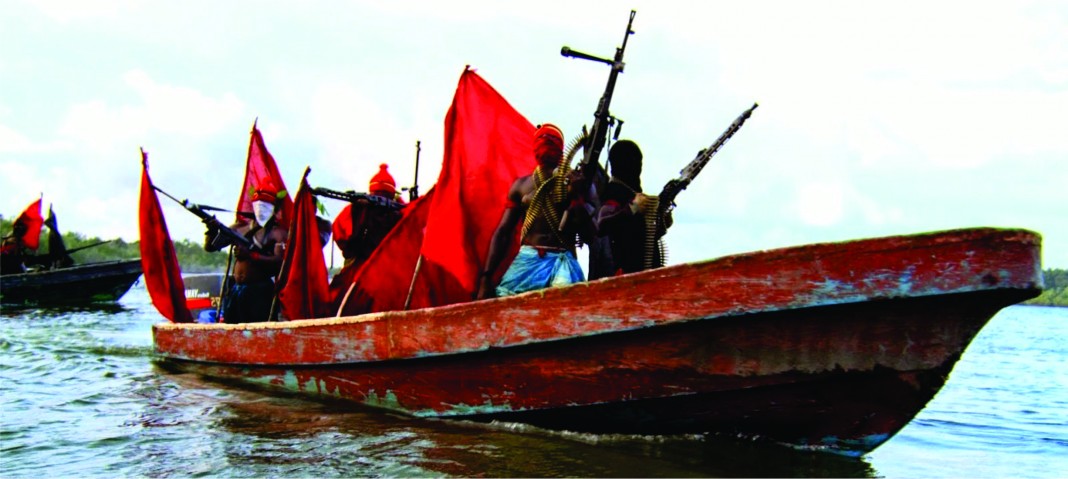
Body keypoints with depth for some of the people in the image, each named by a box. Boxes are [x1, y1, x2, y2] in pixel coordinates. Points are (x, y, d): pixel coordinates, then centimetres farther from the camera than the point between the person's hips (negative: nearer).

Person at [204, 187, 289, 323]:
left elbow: (280, 262, -15)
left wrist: (251, 255, -21)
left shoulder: (278, 233, 0)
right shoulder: (240, 228, 15)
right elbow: (210, 246, 15)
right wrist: (212, 229, -6)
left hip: (260, 292, -6)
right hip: (236, 291, 6)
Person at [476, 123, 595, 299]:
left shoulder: (573, 182, 13)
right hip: (526, 259, 3)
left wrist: (575, 195, -10)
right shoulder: (521, 185, 20)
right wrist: (486, 277, 7)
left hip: (561, 260, -3)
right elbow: (502, 232, 16)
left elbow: (587, 231, 5)